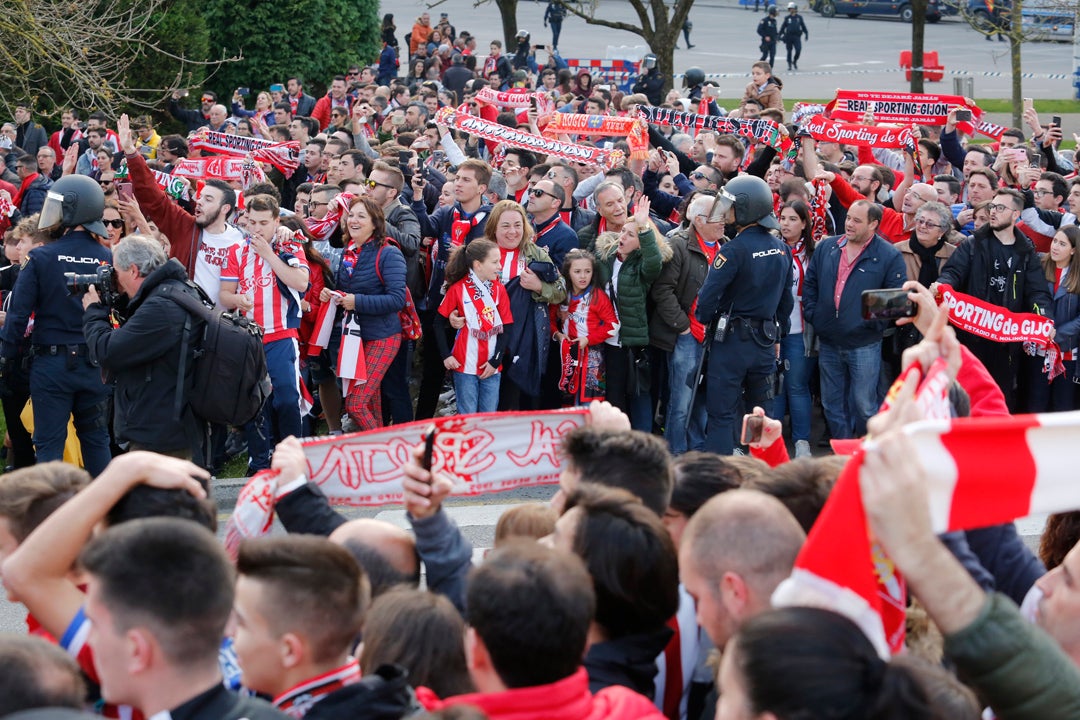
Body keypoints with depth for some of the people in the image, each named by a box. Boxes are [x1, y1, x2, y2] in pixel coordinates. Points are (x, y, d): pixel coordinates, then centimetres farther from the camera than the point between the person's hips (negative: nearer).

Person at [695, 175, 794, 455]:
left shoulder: (734, 250, -18)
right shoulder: (782, 250, 4)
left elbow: (709, 295, -19)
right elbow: (786, 299, 11)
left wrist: (704, 319, 1)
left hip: (732, 338, -6)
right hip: (766, 340, 6)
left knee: (722, 414, 0)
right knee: (763, 412, 14)